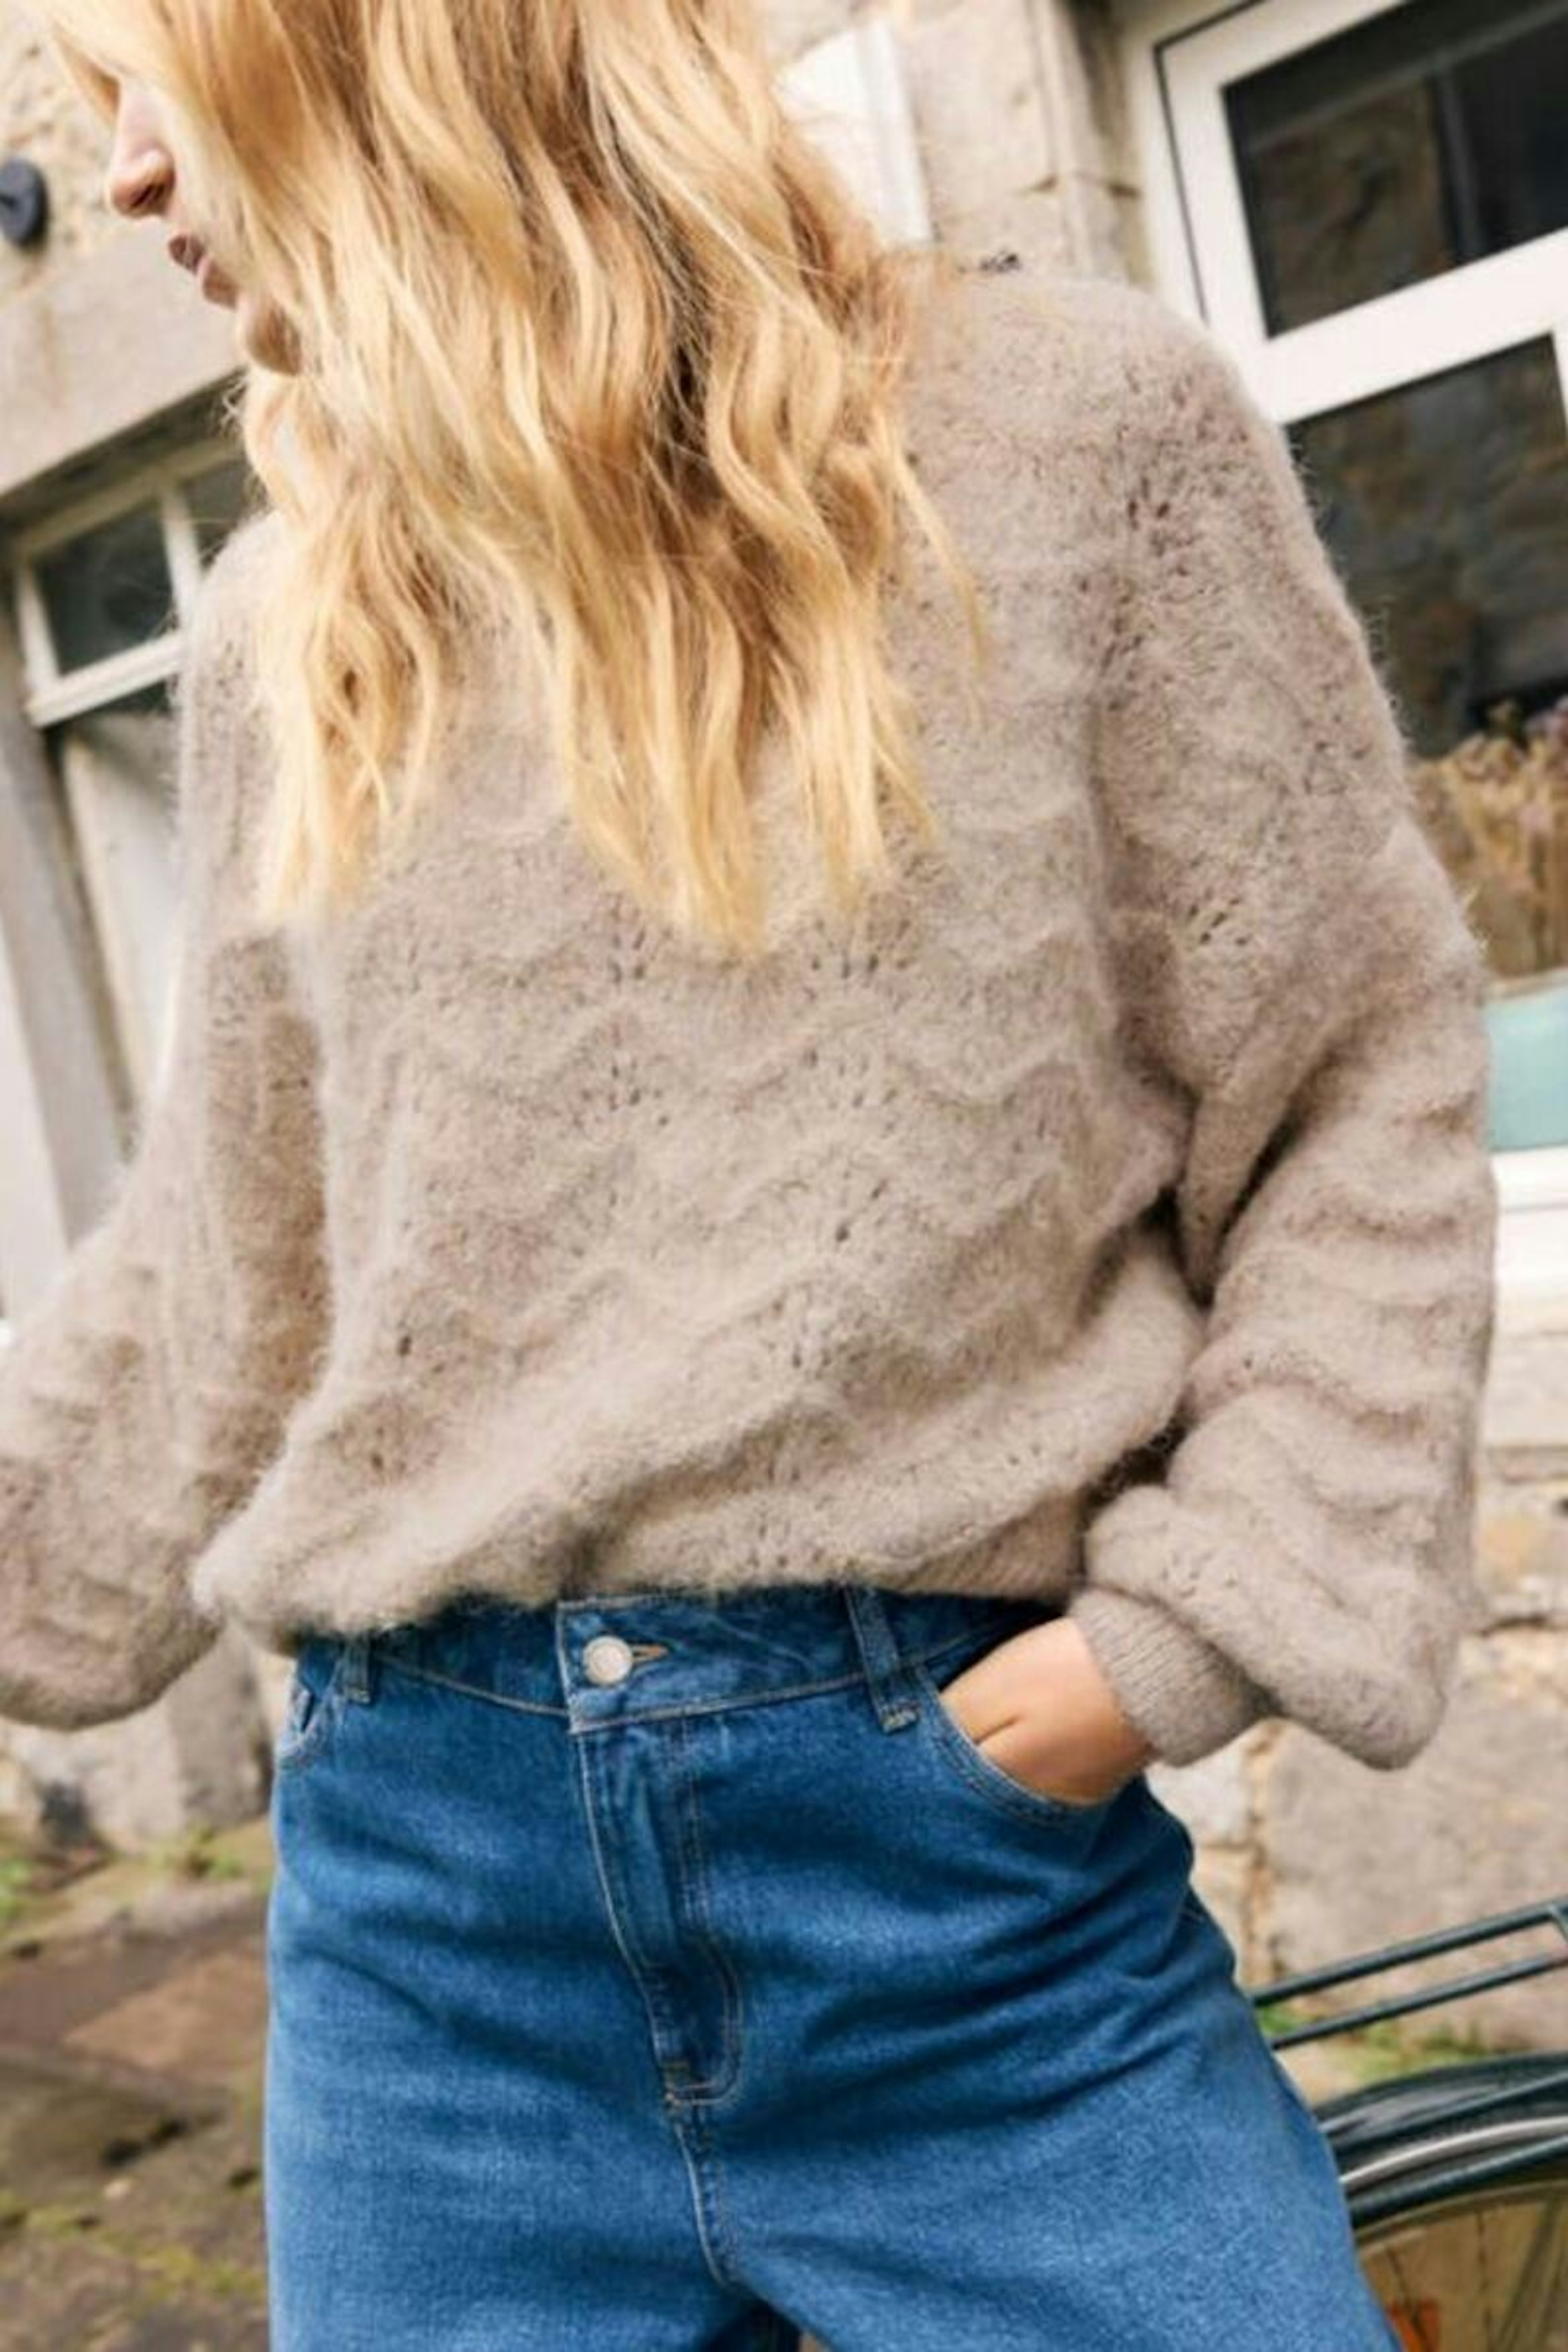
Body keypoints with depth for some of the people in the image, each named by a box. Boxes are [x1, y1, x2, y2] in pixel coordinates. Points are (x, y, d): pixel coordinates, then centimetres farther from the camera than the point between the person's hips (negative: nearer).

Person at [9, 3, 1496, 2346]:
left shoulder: (1078, 430, -3)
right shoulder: (288, 628, 7)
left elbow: (1363, 1094, -1)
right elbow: (234, 1274, 14)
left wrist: (1199, 1621, -10)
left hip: (979, 1833, -3)